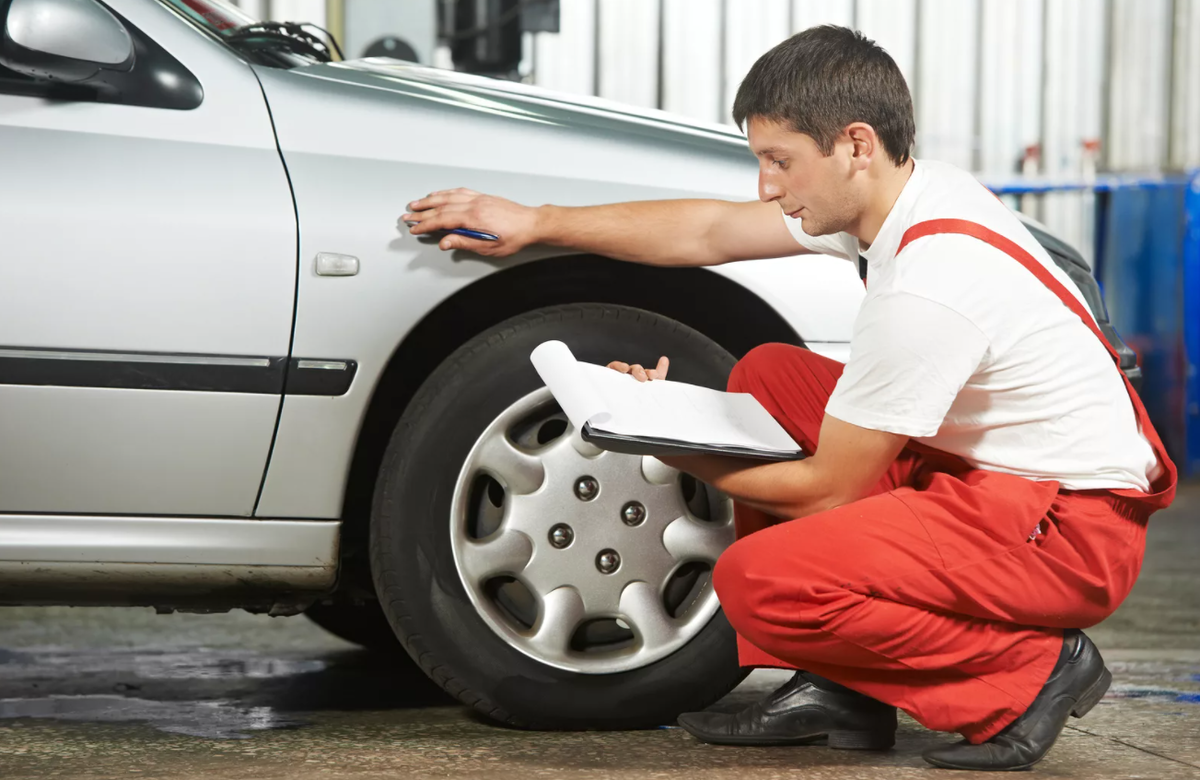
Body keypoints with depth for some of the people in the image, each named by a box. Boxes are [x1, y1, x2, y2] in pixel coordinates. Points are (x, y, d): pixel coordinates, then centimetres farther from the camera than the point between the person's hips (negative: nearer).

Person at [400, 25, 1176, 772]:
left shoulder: (923, 291, -26)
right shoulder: (918, 193, 2)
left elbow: (828, 489, -16)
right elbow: (710, 232, 15)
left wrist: (675, 452, -2)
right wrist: (536, 223, 15)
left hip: (1073, 524, -10)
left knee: (759, 578, -24)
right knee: (766, 375, 13)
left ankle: (1031, 670, -8)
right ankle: (843, 690, 11)